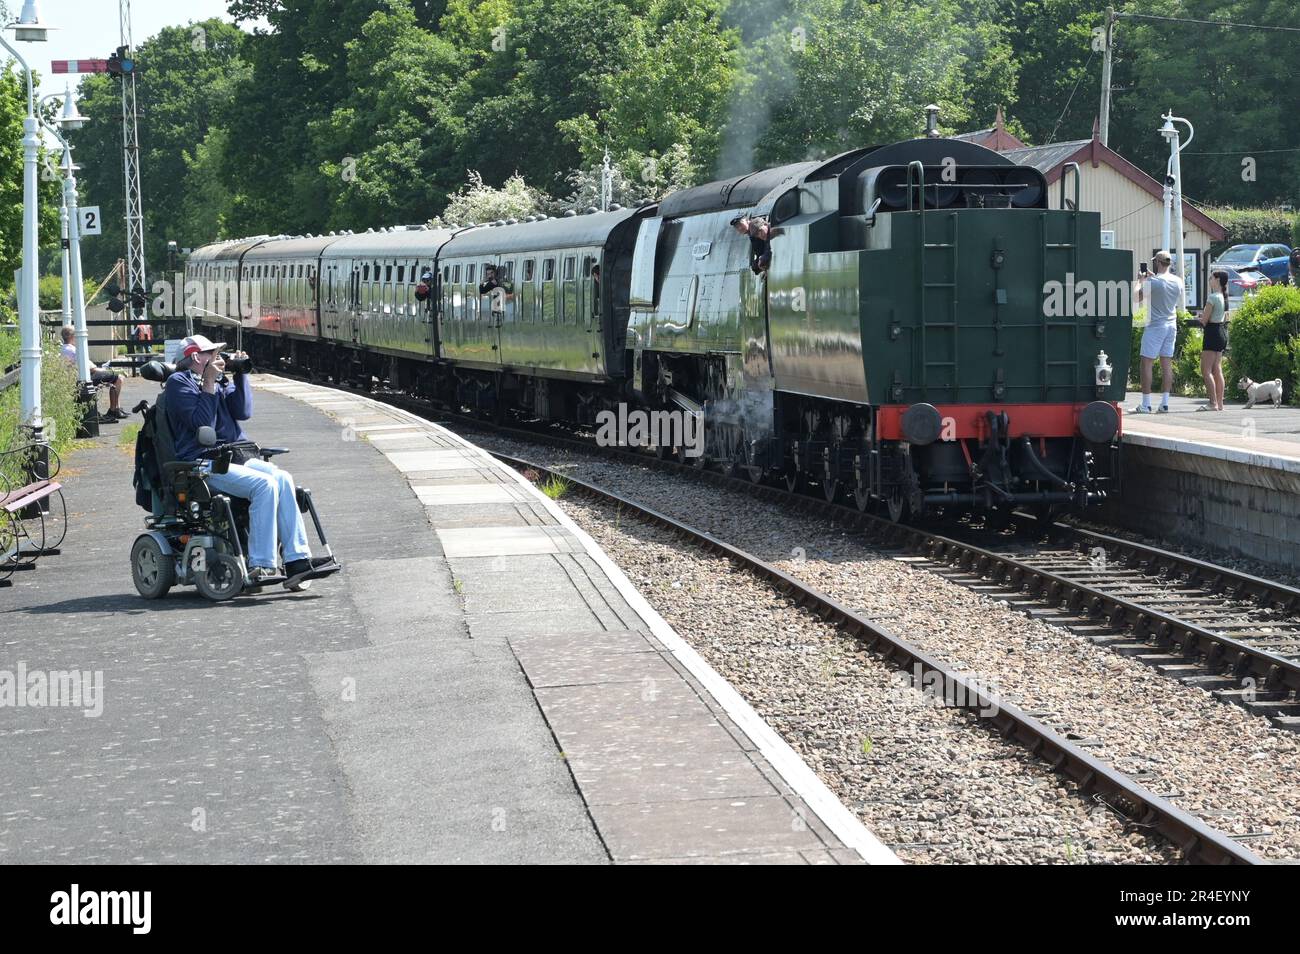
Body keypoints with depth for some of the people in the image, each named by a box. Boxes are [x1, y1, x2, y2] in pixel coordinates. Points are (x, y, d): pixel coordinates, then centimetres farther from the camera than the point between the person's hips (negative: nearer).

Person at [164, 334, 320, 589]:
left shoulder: (221, 381, 21)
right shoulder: (179, 383, 0)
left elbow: (243, 412, 5)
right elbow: (202, 423, -14)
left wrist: (240, 374, 1)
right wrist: (209, 384, -12)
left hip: (234, 457, 7)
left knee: (283, 479, -17)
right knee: (264, 484, -27)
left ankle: (297, 561, -22)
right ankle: (260, 566, -29)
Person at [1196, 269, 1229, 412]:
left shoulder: (1212, 297, -16)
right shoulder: (1224, 297, 11)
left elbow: (1204, 320, -16)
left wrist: (1199, 316, 6)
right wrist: (1205, 316, 13)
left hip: (1213, 332, -9)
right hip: (1223, 332, 9)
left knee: (1206, 370, -8)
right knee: (1217, 369, 11)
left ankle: (1213, 403, -14)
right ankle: (1220, 403, 10)